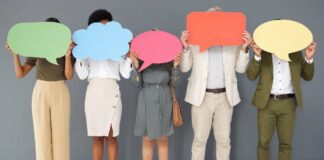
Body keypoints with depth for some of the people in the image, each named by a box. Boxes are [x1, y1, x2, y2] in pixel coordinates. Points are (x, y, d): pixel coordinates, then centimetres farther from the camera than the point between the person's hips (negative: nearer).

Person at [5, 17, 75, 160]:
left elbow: (69, 76, -9)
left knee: (60, 135, -2)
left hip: (60, 94, -1)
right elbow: (20, 74, -1)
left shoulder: (68, 49, 3)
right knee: (42, 135, 0)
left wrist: (68, 54, -24)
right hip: (40, 94, 1)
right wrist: (15, 53, -16)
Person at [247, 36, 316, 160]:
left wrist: (309, 58, -8)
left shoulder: (296, 52, 8)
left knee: (286, 144, 7)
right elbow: (251, 76, -6)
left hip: (288, 103, 2)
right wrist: (257, 56, -20)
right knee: (263, 143, 5)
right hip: (267, 102, -1)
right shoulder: (263, 51, 2)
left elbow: (308, 76, 9)